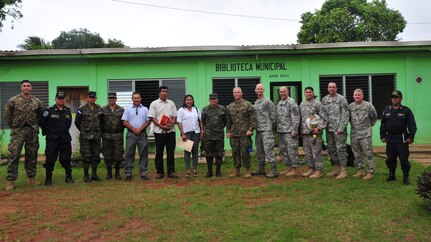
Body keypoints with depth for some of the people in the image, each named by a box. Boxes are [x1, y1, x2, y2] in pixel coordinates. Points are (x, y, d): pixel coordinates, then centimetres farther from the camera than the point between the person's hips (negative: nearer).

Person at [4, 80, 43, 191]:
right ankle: (10, 180, 1)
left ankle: (31, 178, 19)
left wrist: (36, 125, 9)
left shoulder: (37, 102, 5)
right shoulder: (13, 100, -2)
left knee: (32, 155, 9)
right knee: (14, 155, -6)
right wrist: (13, 126, 4)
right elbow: (6, 114, 4)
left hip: (32, 131, 3)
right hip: (18, 131, -3)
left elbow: (41, 115, 16)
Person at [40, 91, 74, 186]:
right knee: (50, 159, 0)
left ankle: (69, 177, 16)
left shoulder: (68, 111, 10)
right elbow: (42, 123, -1)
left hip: (65, 139, 3)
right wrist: (47, 132, 4)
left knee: (66, 158, 7)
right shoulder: (49, 110, -3)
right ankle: (48, 179, 11)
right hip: (52, 139, -3)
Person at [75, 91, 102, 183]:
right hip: (85, 137, -4)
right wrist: (83, 131, 6)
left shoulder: (99, 109, 6)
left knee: (96, 156, 8)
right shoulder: (81, 109, -4)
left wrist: (98, 131, 12)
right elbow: (77, 122, 3)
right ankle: (86, 176, 7)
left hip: (96, 137, 4)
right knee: (86, 156, -2)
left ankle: (94, 174, 18)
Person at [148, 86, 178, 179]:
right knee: (159, 152, 3)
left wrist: (171, 124, -9)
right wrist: (161, 126, -16)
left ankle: (171, 172, 8)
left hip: (171, 130, 3)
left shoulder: (171, 103, 13)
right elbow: (152, 117, -3)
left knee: (171, 152, 3)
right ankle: (160, 172, 11)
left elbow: (175, 116, 10)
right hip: (159, 131, -2)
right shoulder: (154, 103, 3)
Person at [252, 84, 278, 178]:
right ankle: (261, 169, 24)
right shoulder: (255, 102, 16)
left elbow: (273, 116, -6)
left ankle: (273, 170, -7)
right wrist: (255, 127, 14)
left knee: (268, 149, -11)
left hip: (266, 130, -8)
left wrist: (271, 127, -3)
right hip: (258, 130, 8)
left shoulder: (267, 102, -7)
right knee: (259, 150, 13)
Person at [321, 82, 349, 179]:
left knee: (340, 148, -4)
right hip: (329, 129, 6)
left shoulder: (341, 99, -5)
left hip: (339, 129, -6)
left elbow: (345, 114, -9)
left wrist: (341, 128, -15)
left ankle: (343, 170, 5)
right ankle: (336, 168, 23)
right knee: (331, 149, 11)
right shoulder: (324, 100, 10)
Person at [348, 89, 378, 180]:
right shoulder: (350, 106, 6)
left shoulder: (368, 105, -4)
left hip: (366, 133, -4)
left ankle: (370, 172, 4)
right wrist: (353, 125, 11)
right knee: (357, 153, 11)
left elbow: (374, 117, 7)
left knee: (368, 153, -3)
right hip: (354, 134, 5)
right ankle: (360, 170, 22)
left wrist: (369, 125, 7)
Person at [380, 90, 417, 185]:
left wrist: (411, 137, -11)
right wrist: (383, 136, 8)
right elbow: (383, 124, 14)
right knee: (390, 158, 10)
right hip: (390, 139, 4)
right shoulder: (387, 110, 11)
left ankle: (406, 176, 10)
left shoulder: (406, 110, 0)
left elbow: (412, 125, -3)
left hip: (402, 139, -4)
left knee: (404, 159, -2)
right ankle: (391, 175, 24)